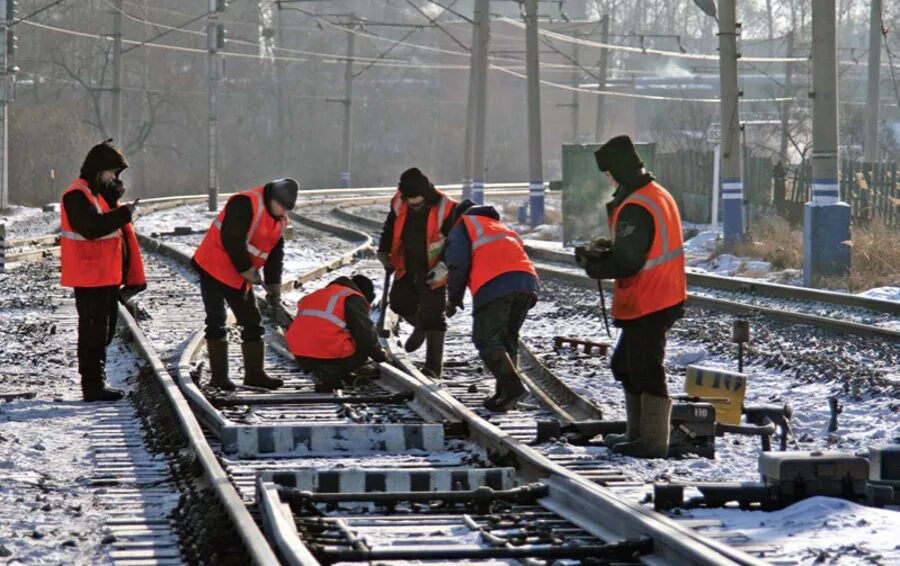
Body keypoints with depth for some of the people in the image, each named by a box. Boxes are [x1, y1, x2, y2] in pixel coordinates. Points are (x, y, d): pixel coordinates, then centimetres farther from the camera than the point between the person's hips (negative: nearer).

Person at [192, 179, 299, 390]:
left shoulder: (280, 220, 6)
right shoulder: (245, 205, -22)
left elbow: (275, 254, 11)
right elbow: (231, 240, -28)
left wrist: (274, 284, 0)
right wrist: (247, 270, -21)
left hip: (240, 278, 9)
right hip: (214, 270, -8)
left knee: (253, 323, 8)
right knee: (216, 322, -6)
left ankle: (255, 373, 14)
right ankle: (219, 375, -3)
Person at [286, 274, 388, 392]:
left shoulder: (318, 295, 29)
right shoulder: (354, 299, 4)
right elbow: (365, 332, -1)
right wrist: (378, 355, 18)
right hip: (330, 355, -8)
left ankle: (323, 374, 6)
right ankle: (328, 377, -5)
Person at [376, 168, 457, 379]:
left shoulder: (445, 209, -20)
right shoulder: (399, 204, -4)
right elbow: (390, 228, 15)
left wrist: (444, 266, -22)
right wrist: (384, 252, 5)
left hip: (432, 272, -6)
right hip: (407, 268, 6)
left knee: (432, 317, -7)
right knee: (400, 303, 18)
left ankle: (434, 368, -3)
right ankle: (420, 326, 50)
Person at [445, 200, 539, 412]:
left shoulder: (462, 227, 19)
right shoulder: (500, 226, 40)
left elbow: (459, 265, 5)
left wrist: (454, 298, 11)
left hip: (494, 284, -6)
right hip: (527, 281, 6)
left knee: (486, 339, -4)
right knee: (508, 339, 16)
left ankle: (511, 386, -20)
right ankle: (506, 393, 9)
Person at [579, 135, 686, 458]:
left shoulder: (635, 208, -21)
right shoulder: (658, 195, 12)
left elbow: (626, 262, -25)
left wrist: (594, 265, -8)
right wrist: (606, 251, 8)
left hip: (645, 306, -10)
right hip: (663, 297, 10)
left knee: (646, 371, -4)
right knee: (626, 366, 20)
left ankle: (653, 442, 1)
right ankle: (638, 433, 27)